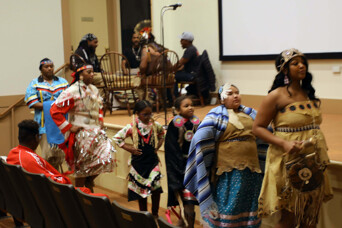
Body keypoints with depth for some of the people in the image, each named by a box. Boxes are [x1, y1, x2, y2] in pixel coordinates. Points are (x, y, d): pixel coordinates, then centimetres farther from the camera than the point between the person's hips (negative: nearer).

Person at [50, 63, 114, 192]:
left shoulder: (94, 90, 10)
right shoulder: (72, 91, -13)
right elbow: (55, 111, -15)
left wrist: (100, 121, 13)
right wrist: (68, 127, -14)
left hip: (95, 132, 7)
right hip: (80, 133, -7)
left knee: (104, 159, 0)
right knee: (82, 166, 1)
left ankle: (89, 182, 22)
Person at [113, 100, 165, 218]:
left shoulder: (156, 125, -3)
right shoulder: (132, 127, -12)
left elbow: (162, 135, 18)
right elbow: (117, 138, -5)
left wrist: (157, 146, 5)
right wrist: (129, 148, -9)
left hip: (153, 161, 2)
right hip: (138, 163, -1)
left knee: (156, 187, -4)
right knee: (141, 189, 10)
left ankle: (155, 214, 15)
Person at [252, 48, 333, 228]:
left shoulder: (309, 94, 11)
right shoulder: (276, 96, -8)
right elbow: (258, 128, -10)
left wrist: (321, 152, 11)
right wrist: (284, 143, -22)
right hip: (288, 162, -6)